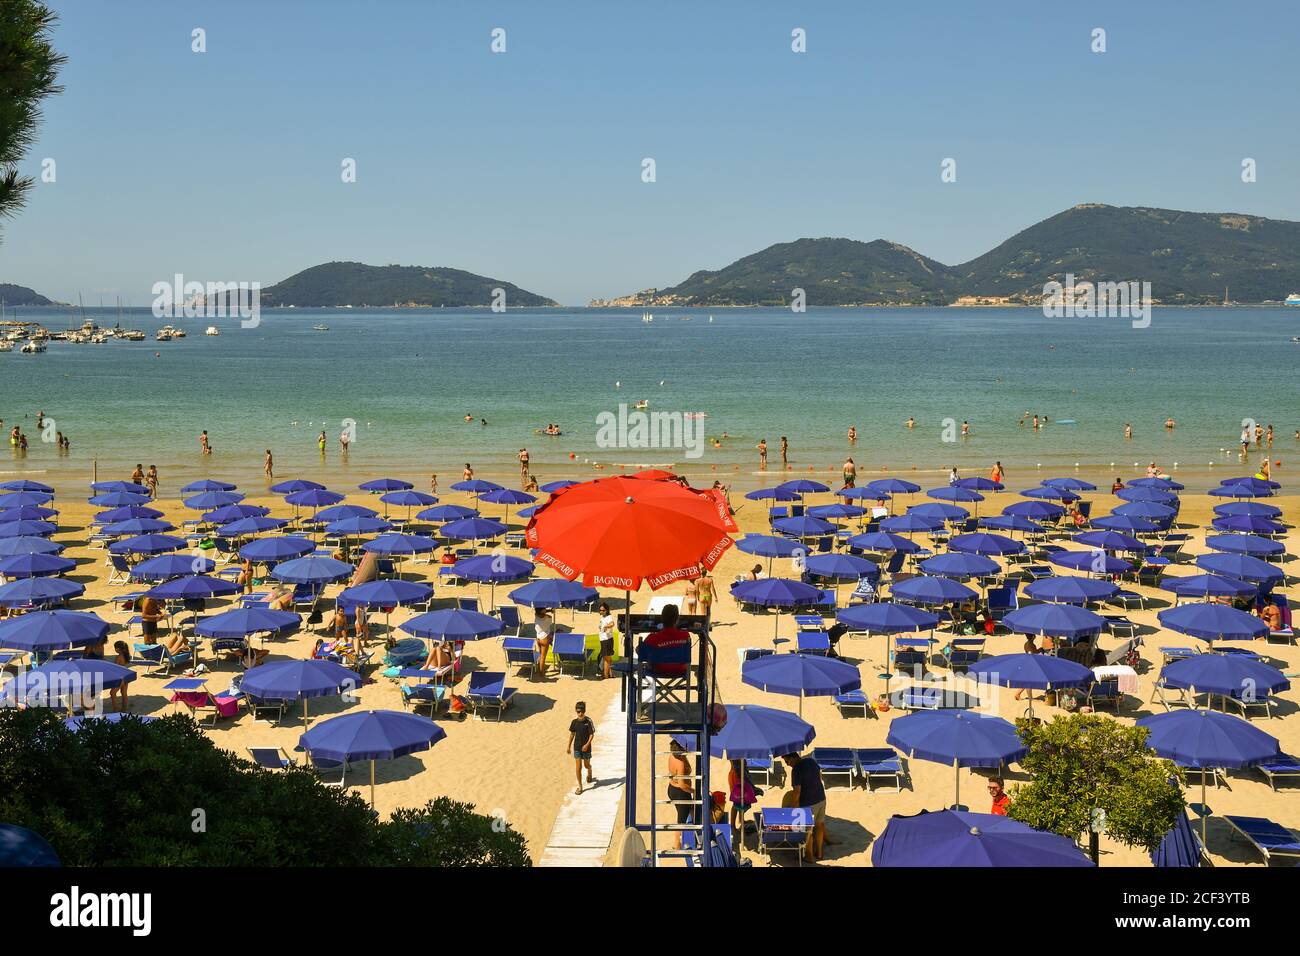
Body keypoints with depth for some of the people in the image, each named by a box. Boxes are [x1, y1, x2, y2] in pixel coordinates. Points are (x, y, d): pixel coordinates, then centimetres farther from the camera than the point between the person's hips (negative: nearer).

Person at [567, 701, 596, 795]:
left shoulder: (588, 721, -13)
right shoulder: (574, 722, -3)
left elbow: (592, 734, -11)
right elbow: (572, 734, 9)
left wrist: (587, 744, -23)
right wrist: (569, 746, 11)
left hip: (586, 747, -2)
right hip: (577, 747, 2)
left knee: (587, 765, 16)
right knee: (578, 767, -2)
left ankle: (589, 776, 50)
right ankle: (580, 786, 7)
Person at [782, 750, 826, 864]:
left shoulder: (796, 770, -23)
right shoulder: (811, 761, 0)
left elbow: (796, 791, -23)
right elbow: (820, 775, 15)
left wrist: (793, 806, -11)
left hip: (808, 804, -8)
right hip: (821, 798, 8)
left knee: (807, 831, 9)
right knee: (819, 825, 20)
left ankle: (809, 856, 20)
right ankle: (818, 852, 32)